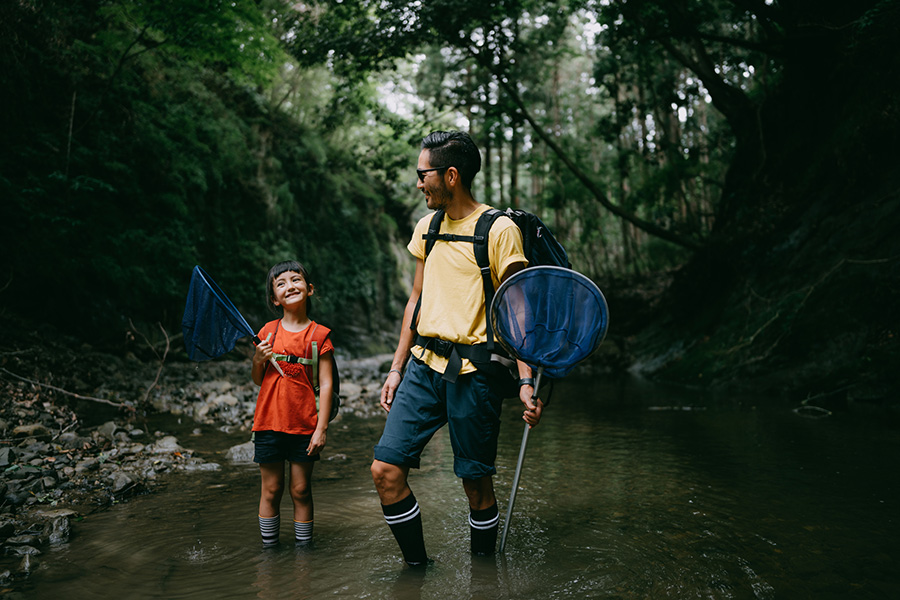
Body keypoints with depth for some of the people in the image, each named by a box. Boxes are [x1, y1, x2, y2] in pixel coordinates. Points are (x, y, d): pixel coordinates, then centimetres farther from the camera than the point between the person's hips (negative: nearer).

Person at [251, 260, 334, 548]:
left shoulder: (319, 335, -3)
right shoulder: (269, 332, 5)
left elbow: (326, 385, -4)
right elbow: (258, 381, 12)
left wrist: (321, 428, -9)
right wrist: (257, 360, -9)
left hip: (304, 426, -2)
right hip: (269, 423, 2)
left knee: (301, 491, 6)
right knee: (271, 491, 8)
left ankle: (303, 548, 19)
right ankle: (269, 548, 21)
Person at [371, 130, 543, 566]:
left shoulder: (499, 230, -7)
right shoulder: (426, 228, 14)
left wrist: (526, 380, -16)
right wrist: (396, 369, 16)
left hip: (472, 371, -5)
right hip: (423, 365, 6)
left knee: (476, 482, 3)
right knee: (385, 469, -4)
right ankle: (417, 567, 14)